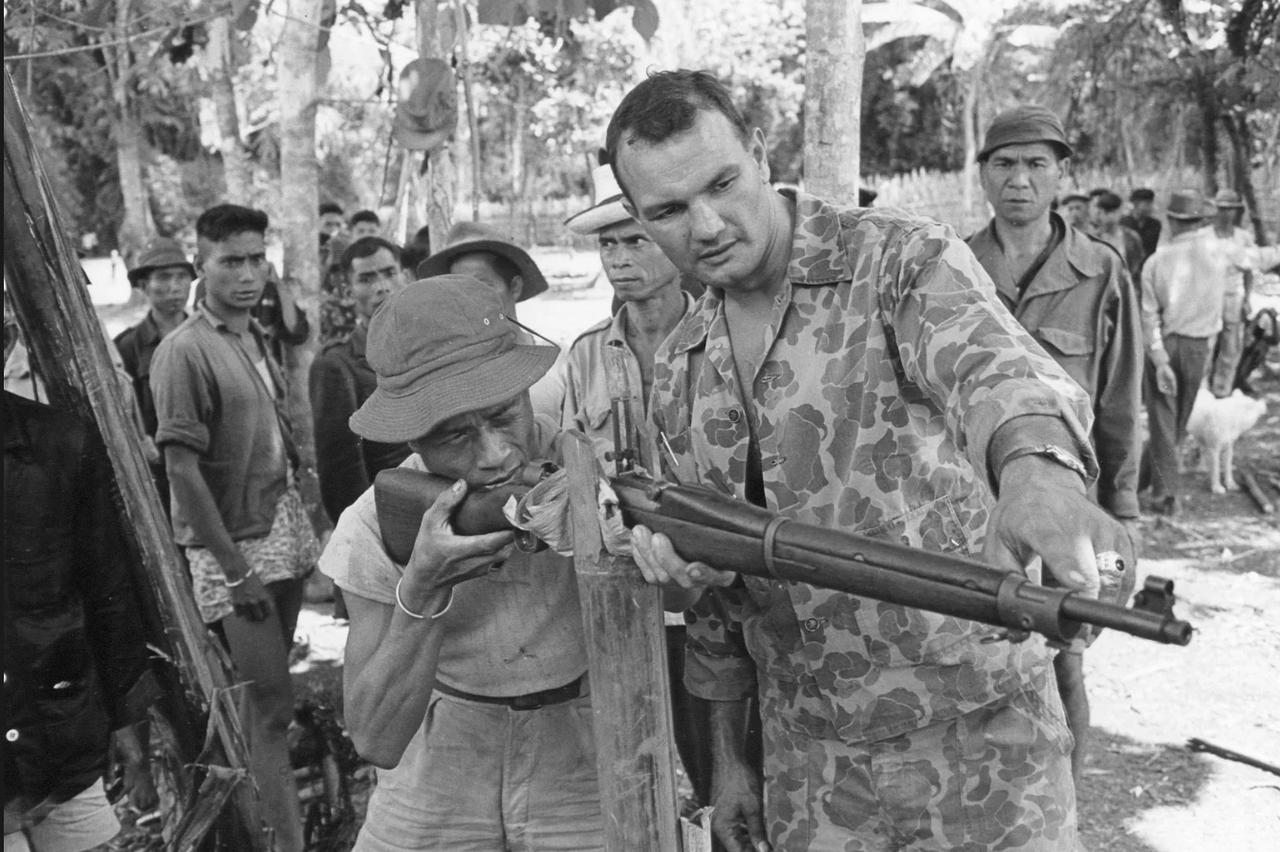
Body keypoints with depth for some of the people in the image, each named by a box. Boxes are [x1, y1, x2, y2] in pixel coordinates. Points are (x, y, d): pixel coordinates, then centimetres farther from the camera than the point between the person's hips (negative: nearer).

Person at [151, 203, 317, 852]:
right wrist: (236, 570, -16)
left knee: (267, 690, 13)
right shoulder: (184, 350, -14)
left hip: (283, 526, 7)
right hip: (233, 544, -7)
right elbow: (182, 469, -16)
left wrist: (303, 525, 10)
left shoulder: (257, 336, 9)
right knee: (271, 703, -4)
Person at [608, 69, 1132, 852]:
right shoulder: (677, 373, 4)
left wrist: (1037, 469, -54)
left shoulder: (903, 259, -11)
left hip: (980, 735, -4)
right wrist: (728, 754, 15)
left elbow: (996, 366, -33)